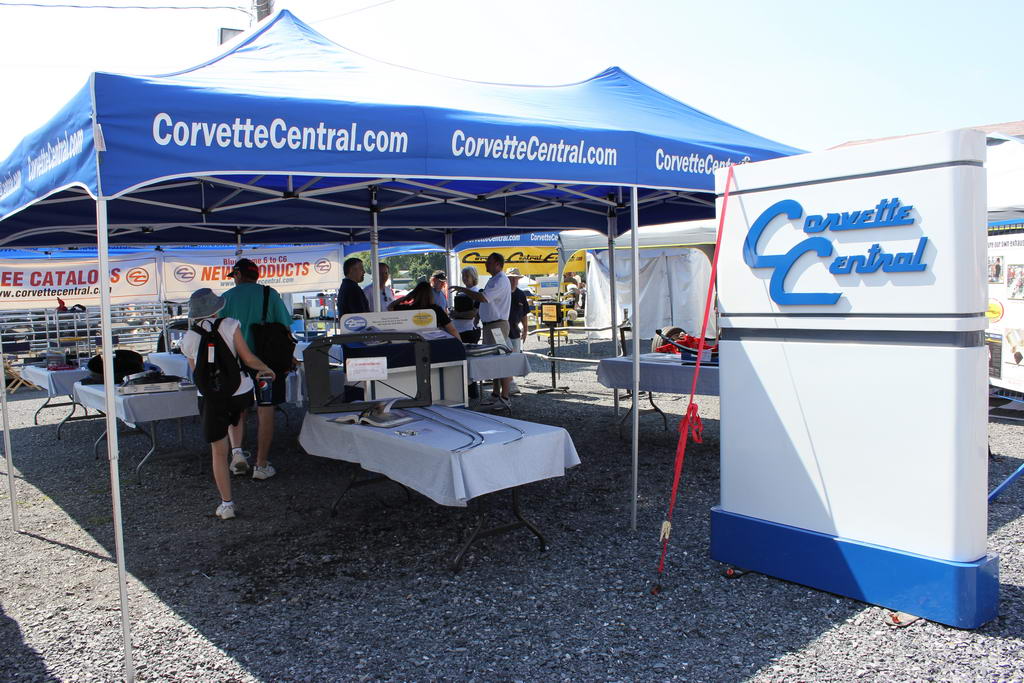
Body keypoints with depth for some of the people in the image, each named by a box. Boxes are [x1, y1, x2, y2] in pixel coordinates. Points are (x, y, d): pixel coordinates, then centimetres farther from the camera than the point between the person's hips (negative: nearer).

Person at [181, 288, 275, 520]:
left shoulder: (188, 339, 4)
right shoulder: (229, 325, -4)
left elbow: (197, 371, 14)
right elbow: (248, 358, -7)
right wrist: (265, 368, 11)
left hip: (210, 397, 1)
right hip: (240, 392, -1)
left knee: (218, 452, 6)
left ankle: (226, 504, 7)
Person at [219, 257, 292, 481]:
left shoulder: (227, 297, 0)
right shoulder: (270, 295, -1)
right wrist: (286, 361, 7)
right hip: (267, 361, -1)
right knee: (265, 412, 5)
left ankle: (236, 450, -2)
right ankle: (261, 465, 7)